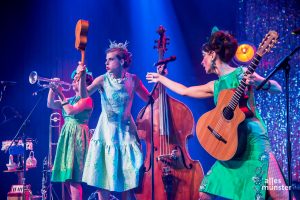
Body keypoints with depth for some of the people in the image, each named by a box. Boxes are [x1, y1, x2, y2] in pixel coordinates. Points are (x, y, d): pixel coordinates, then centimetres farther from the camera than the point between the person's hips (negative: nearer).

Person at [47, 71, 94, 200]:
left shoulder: (87, 99, -5)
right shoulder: (70, 100, 18)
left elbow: (71, 111, -18)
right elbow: (50, 104, 12)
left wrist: (60, 94, -15)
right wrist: (52, 88, 0)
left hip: (78, 136, -8)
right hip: (66, 136, 8)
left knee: (73, 178, -14)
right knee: (66, 176, 7)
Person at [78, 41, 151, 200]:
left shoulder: (133, 80, 1)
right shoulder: (103, 80, -4)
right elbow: (85, 94, -17)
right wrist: (82, 77, -33)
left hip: (126, 131, 1)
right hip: (106, 131, 0)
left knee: (128, 177, -1)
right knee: (103, 176, 0)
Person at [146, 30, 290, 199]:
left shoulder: (241, 73, -1)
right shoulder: (215, 86, 18)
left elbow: (278, 89, -7)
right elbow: (184, 91, 33)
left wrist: (258, 81, -27)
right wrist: (161, 78, 43)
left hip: (253, 140, -7)